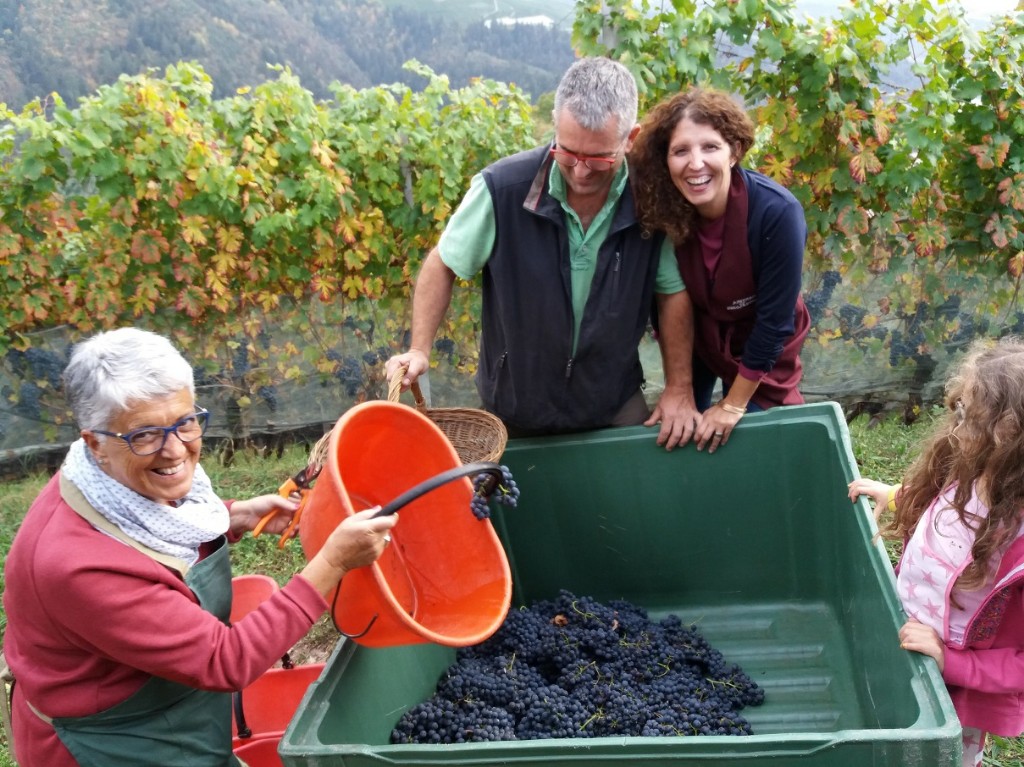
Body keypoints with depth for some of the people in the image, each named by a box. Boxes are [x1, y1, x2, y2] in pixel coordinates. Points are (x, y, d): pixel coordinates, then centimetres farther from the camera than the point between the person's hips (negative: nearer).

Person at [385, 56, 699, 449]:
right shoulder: (501, 188, -21)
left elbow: (673, 293, -3)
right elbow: (443, 266, -7)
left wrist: (679, 390, -1)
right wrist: (419, 351, -15)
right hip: (514, 403, -1)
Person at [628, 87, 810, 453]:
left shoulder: (776, 212, -33)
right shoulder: (660, 210, -23)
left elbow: (775, 321, -25)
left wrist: (734, 405, -18)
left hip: (761, 350, -3)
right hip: (694, 339, 3)